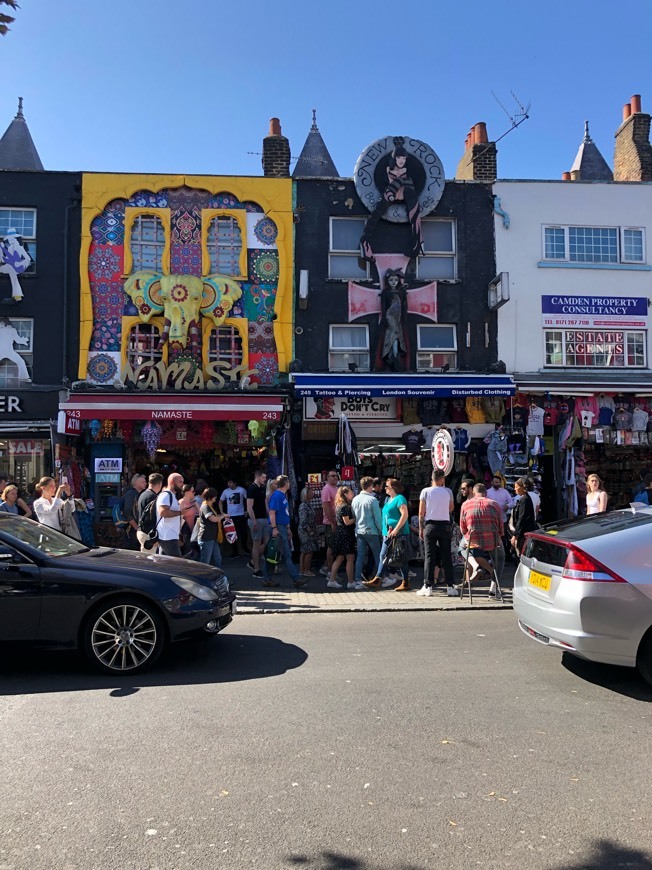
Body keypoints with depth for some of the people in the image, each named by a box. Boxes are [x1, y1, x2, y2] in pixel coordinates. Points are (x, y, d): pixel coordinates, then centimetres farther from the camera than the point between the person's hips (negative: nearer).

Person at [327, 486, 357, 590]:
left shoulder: (339, 505, 14)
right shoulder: (345, 506, -14)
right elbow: (347, 522, -19)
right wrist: (356, 518, -7)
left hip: (340, 532, 10)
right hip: (346, 533, -10)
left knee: (339, 558, 11)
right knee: (350, 558, -3)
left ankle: (331, 581, 11)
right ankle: (350, 583, 0)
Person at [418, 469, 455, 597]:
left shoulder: (425, 491, -3)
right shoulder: (448, 492, 1)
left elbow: (421, 512, -4)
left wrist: (421, 528, 6)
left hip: (430, 525, -1)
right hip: (445, 525, 1)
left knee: (429, 556, 1)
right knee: (446, 556, 6)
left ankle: (428, 586, -1)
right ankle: (450, 586, 7)